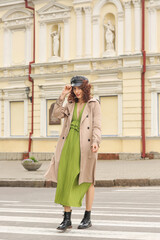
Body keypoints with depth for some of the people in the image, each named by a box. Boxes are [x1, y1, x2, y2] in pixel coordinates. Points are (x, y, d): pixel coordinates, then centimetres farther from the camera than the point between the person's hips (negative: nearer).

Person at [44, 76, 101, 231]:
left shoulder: (94, 104, 2)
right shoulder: (71, 104, 15)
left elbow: (97, 126, -6)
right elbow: (56, 114, 2)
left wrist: (96, 142, -21)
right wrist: (62, 96, -2)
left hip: (85, 146, -4)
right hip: (69, 144, 4)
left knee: (87, 180, 3)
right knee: (66, 180, 0)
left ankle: (87, 218, 13)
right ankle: (67, 219, 6)